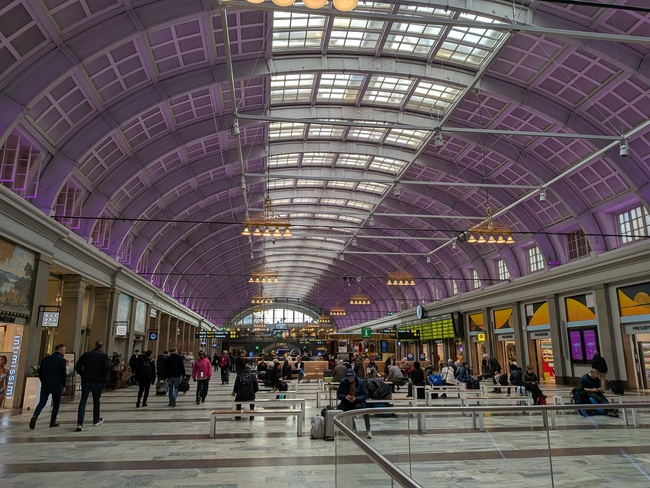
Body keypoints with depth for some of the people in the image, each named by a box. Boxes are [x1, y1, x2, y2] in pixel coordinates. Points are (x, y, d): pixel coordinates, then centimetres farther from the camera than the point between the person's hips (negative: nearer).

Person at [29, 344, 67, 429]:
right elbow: (63, 373, -11)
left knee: (41, 403, 7)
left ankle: (35, 416, -18)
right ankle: (53, 422, 10)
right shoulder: (62, 360, -7)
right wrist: (63, 385, 0)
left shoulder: (46, 359, 9)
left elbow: (40, 372, 11)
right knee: (56, 403, 11)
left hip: (45, 385, 4)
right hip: (56, 386, -4)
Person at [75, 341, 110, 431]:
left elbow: (78, 366, 0)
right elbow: (107, 367, -14)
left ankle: (79, 423, -10)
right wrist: (105, 379, -2)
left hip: (86, 381, 1)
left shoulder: (86, 354, 4)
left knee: (83, 401, 1)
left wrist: (83, 375, 12)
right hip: (98, 381, -1)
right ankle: (96, 420, 30)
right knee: (96, 401, 15)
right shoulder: (104, 355, -4)